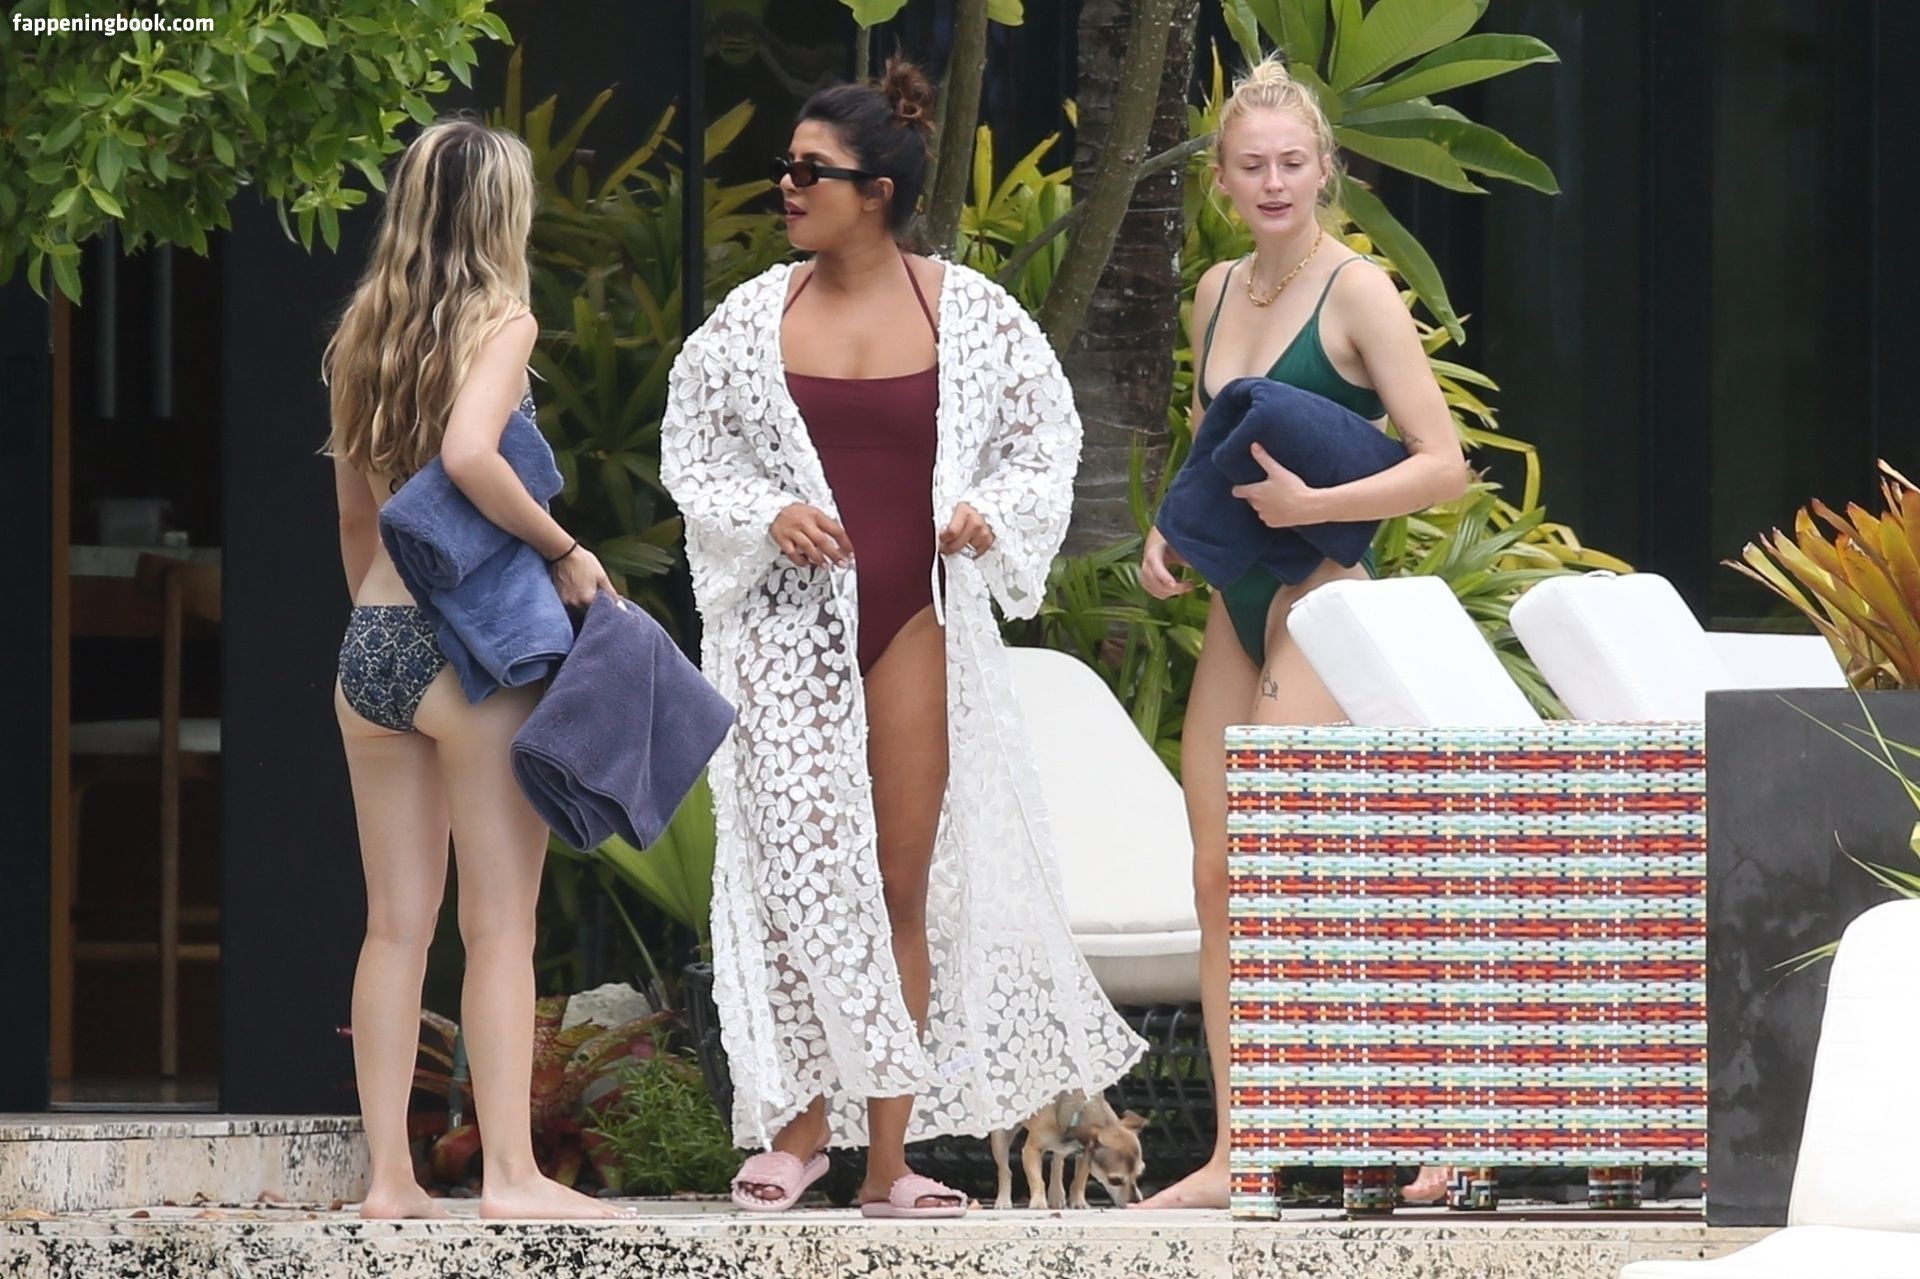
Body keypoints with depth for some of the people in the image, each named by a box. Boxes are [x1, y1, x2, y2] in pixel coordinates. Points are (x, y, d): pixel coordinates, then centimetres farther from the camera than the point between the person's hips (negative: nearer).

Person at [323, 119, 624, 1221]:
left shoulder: (362, 335, 12)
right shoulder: (501, 323, -7)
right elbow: (467, 453, -25)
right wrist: (563, 549, -15)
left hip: (370, 640, 6)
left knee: (397, 924, 8)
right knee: (501, 925, -2)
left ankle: (390, 1175, 7)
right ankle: (511, 1172, -3)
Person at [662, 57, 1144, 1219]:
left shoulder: (971, 315, 0)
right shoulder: (754, 318, 2)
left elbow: (1046, 435, 10)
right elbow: (691, 454, 9)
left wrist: (993, 513, -8)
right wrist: (764, 516, -9)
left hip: (916, 624, 0)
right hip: (788, 627, 0)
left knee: (905, 886, 4)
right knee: (798, 872, -8)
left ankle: (891, 1155, 9)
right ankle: (801, 1121, 5)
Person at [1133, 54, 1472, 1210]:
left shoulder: (1358, 292, -9)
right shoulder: (1218, 292, 13)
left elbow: (1444, 465, -15)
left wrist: (1309, 504, -23)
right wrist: (1173, 531, 8)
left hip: (1317, 605, -8)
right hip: (1234, 609, 8)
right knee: (1219, 878, 4)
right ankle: (1233, 1156, 6)